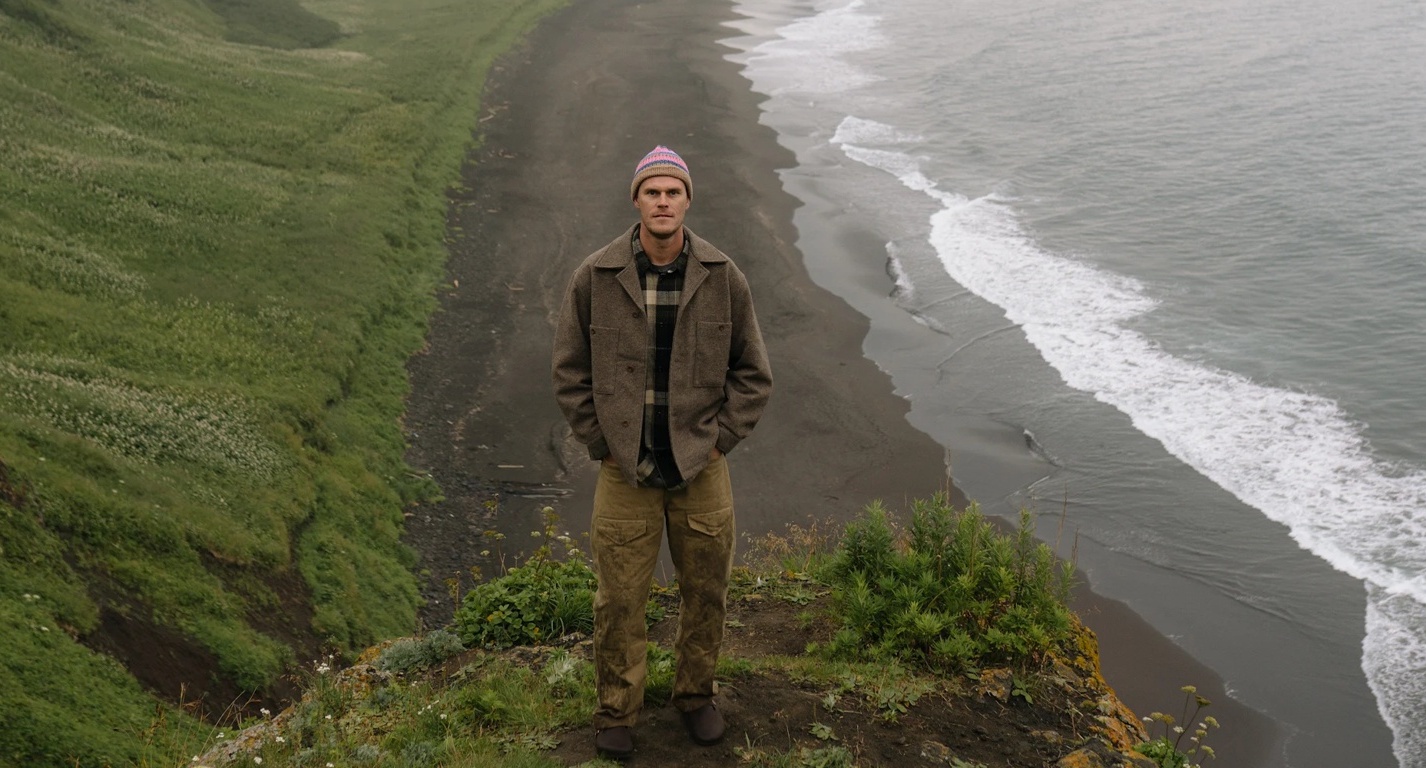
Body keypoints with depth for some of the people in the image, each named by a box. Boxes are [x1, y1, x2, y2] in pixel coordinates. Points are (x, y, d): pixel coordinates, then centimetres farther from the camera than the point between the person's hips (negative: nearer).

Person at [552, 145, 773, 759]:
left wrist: (717, 441, -3)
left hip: (701, 472, 1)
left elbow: (753, 374, 4)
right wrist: (603, 446, -3)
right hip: (625, 474, -1)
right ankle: (615, 712, 26)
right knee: (619, 602, 6)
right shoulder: (595, 277, -7)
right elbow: (569, 373, 1)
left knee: (706, 595, 14)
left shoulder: (723, 278, -5)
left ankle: (696, 696, 36)